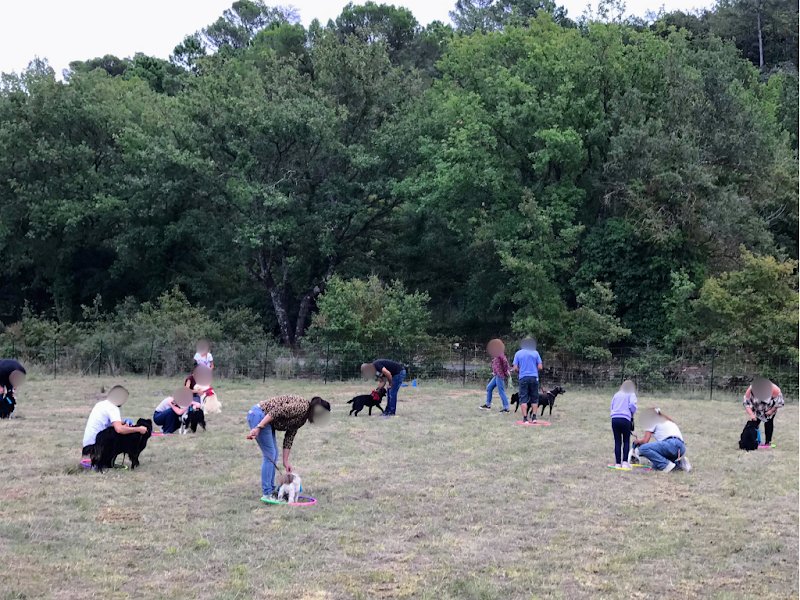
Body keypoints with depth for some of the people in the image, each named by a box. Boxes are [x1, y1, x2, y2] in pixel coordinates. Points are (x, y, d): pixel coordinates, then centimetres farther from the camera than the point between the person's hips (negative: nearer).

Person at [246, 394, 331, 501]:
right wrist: (258, 428, -28)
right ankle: (266, 494, -2)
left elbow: (289, 437, 15)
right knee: (270, 455, -7)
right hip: (258, 415, -10)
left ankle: (271, 491, 20)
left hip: (263, 417, 10)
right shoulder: (302, 407, -17)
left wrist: (286, 461, 13)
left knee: (273, 456, 13)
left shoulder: (302, 419, 13)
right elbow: (276, 411, -25)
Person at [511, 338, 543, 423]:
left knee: (523, 398, 1)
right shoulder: (535, 353, 4)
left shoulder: (518, 353, 4)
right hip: (534, 377, 1)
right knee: (534, 398, 11)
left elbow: (515, 368, -1)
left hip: (523, 378, -1)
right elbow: (540, 367, 1)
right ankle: (534, 417, 7)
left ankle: (525, 418, -4)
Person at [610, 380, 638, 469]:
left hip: (614, 419, 3)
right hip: (625, 419, -3)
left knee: (617, 441, 8)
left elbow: (611, 407, 19)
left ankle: (618, 463, 6)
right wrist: (632, 413, 8)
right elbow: (632, 404, -9)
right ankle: (625, 462, -2)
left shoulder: (616, 395, 21)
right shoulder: (631, 394, 7)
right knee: (626, 441, 7)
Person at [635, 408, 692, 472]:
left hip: (672, 445, -8)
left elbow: (645, 441, 7)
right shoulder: (668, 421, 35)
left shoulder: (652, 420, 13)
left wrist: (637, 441, 28)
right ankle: (678, 463, 7)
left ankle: (666, 465, -19)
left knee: (643, 448, -16)